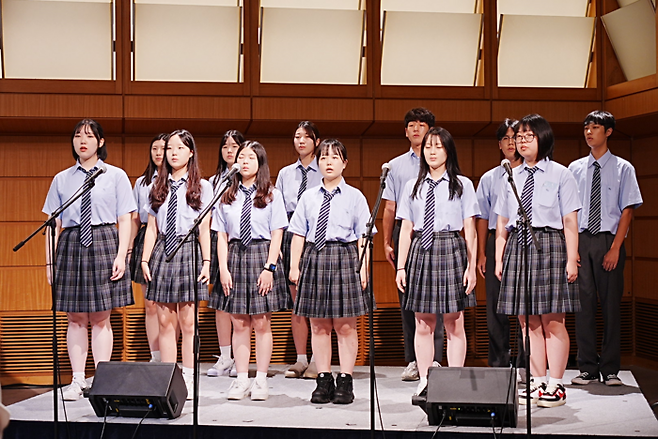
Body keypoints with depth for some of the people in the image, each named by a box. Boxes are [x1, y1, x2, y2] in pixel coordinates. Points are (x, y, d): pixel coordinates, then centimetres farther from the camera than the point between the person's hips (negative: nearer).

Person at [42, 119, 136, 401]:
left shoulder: (115, 176, 5)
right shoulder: (62, 179, 11)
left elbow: (125, 220, 1)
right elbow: (54, 224, 10)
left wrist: (121, 256, -9)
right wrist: (50, 261, 3)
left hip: (104, 243, -2)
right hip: (71, 245, 2)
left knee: (101, 318, 1)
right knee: (75, 318, 5)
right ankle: (77, 381, 10)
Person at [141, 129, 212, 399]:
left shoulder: (201, 186, 5)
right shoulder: (159, 186, 14)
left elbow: (204, 227, 0)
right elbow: (152, 227, 12)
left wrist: (206, 261, -6)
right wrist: (145, 259, 3)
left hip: (188, 250, -3)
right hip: (162, 251, 3)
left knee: (187, 322, -1)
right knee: (165, 321, 3)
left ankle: (188, 381, 5)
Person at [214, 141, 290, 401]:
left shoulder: (271, 195, 3)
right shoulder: (227, 195, 10)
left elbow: (277, 234, -1)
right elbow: (222, 235, 8)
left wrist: (269, 267, -10)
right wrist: (223, 268, -2)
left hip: (262, 255, -2)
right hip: (235, 255, 2)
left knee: (262, 323, 1)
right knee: (239, 323, 4)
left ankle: (261, 381, 8)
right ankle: (241, 380, 11)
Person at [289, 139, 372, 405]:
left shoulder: (354, 197, 3)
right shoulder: (308, 197, 10)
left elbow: (363, 237, 0)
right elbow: (298, 234, 10)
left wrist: (363, 267, -7)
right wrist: (294, 266, 4)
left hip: (344, 257, -2)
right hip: (314, 258, 3)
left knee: (345, 325, 0)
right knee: (318, 324, 5)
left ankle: (345, 381, 8)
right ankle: (324, 380, 13)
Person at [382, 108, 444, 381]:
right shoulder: (396, 165, 16)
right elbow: (390, 208, 16)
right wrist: (387, 242, 10)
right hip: (404, 230, 3)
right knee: (406, 297, 4)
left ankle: (434, 359, -3)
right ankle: (412, 360, 9)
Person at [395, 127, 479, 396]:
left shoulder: (462, 185, 4)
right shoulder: (413, 187, 11)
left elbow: (470, 230, 1)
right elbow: (406, 230, 9)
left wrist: (471, 267, -4)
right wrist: (401, 267, 4)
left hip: (451, 250, -2)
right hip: (420, 252, 3)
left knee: (454, 324, 1)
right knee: (423, 325, 6)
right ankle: (424, 382, 13)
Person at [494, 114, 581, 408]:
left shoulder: (560, 175, 1)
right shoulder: (512, 177, 13)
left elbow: (570, 222, -2)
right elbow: (502, 223, 14)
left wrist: (571, 260, -8)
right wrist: (499, 259, 8)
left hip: (549, 245, -4)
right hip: (517, 247, 4)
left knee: (553, 320, -2)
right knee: (528, 321, 6)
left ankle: (555, 386, 5)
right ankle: (536, 383, 14)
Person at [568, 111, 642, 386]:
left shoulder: (622, 168, 3)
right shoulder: (575, 169, 10)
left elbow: (627, 210, -1)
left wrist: (615, 248, -10)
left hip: (609, 240, -2)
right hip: (581, 240, 2)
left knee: (611, 304, 2)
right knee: (583, 303, 1)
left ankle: (610, 369, 9)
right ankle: (588, 368, 8)